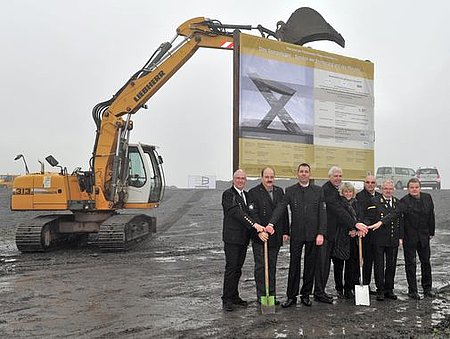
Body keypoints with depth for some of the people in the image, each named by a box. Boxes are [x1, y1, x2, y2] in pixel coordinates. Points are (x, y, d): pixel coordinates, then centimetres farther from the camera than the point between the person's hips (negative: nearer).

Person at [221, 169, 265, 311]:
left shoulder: (246, 195, 16)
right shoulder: (228, 194, -10)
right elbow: (237, 213, -22)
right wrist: (254, 224, -29)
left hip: (244, 238, 7)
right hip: (232, 237, -7)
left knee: (238, 268, 12)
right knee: (231, 268, -5)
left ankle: (234, 296, 21)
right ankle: (227, 299, 2)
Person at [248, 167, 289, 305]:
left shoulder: (279, 191, 11)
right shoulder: (254, 192, -6)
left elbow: (284, 212, 13)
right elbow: (253, 214, -14)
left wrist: (285, 232, 8)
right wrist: (260, 231, -24)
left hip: (276, 237, 5)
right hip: (260, 237, -5)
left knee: (272, 267, 12)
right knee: (260, 267, 2)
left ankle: (272, 295, 20)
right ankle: (261, 296, 10)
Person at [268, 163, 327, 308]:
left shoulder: (318, 191, 5)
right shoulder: (290, 191, 3)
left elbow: (322, 213, 1)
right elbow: (280, 208, -9)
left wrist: (321, 233, -7)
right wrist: (271, 223, -25)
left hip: (313, 234, 1)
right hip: (296, 234, -1)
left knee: (310, 265, 8)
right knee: (294, 265, 3)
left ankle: (306, 295, 21)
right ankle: (291, 296, 11)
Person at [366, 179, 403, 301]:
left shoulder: (397, 202, 11)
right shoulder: (374, 201, -3)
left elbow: (400, 221, 14)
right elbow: (368, 218, -6)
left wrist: (400, 237, 9)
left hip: (393, 240, 4)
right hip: (378, 240, -4)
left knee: (391, 265, 10)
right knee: (379, 265, 2)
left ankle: (389, 290, 23)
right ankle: (380, 291, 11)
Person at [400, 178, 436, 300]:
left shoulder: (427, 197, 2)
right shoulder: (404, 201, -15)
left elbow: (431, 215, 9)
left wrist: (431, 232, 8)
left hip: (424, 236, 5)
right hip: (409, 236, -4)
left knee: (426, 262, 14)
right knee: (410, 263, 4)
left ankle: (427, 288, 28)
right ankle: (412, 290, 14)